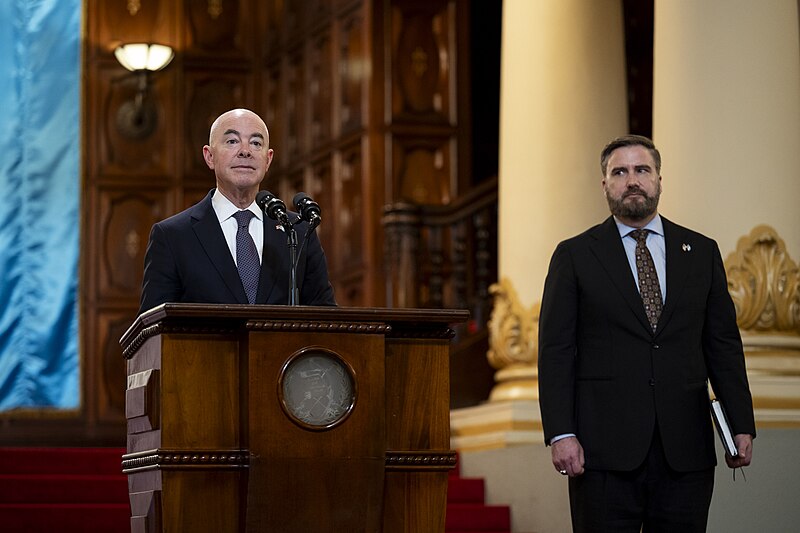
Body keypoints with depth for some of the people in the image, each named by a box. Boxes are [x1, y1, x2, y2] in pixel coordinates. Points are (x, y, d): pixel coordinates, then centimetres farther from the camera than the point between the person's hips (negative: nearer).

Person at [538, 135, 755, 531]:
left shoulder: (701, 252, 13)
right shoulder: (574, 256, 5)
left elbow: (723, 345, 11)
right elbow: (555, 351, 0)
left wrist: (741, 425, 2)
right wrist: (560, 434, -10)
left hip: (685, 448, 2)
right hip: (604, 449, -2)